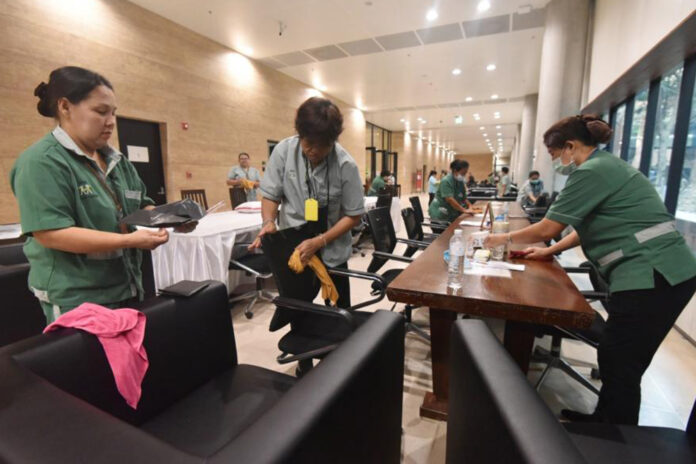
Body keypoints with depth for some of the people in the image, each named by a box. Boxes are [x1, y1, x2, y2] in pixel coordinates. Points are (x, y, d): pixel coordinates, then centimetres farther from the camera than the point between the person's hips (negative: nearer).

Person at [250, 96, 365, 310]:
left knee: (340, 310, 15)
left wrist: (319, 242, -21)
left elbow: (354, 215, -11)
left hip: (332, 250, -1)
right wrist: (269, 223, -21)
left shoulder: (346, 165, -18)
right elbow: (271, 195, -1)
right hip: (294, 247, 1)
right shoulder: (283, 151, -12)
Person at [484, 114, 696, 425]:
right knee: (614, 359, 19)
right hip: (663, 272, 10)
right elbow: (588, 226, 22)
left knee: (620, 367, 2)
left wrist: (505, 239, 0)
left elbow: (547, 228, -15)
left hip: (652, 276, -10)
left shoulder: (592, 171, -15)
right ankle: (603, 421, 35)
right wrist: (551, 251, 20)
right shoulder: (606, 165, 17)